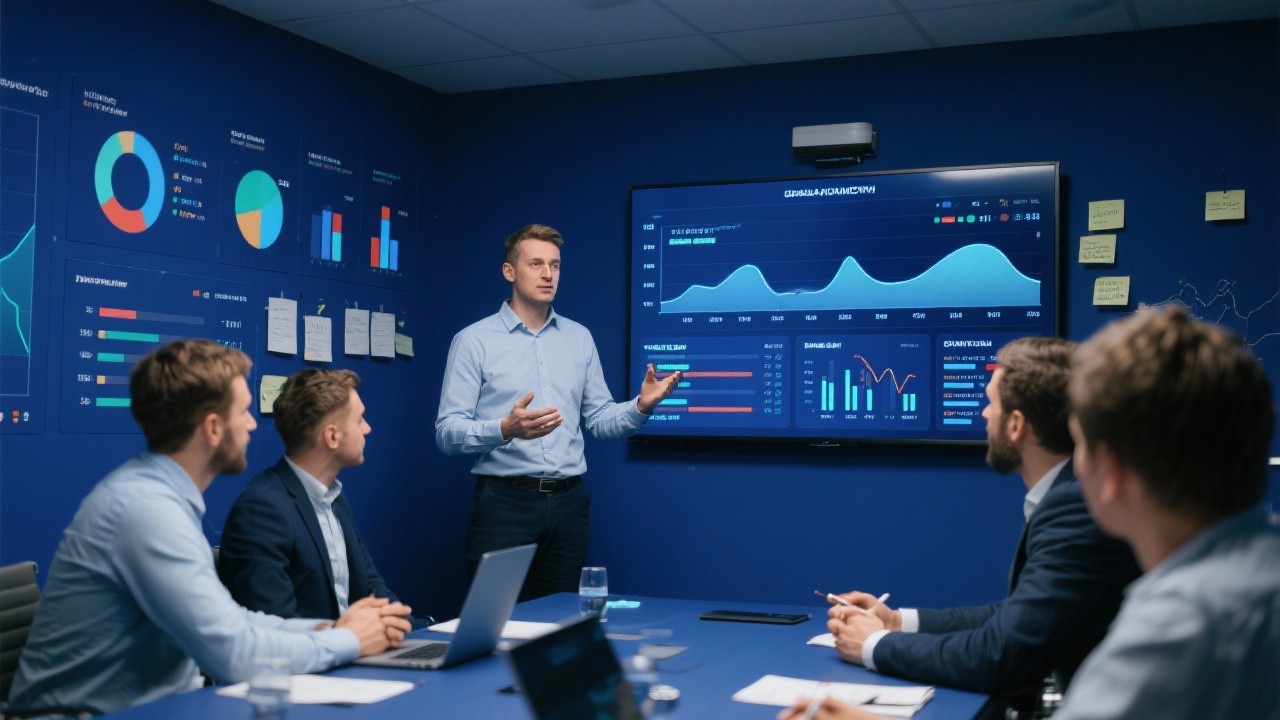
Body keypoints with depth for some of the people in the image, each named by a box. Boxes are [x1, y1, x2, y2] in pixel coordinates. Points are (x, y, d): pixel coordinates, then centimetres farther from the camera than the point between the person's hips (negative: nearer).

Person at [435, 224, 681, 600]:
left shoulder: (580, 338, 12)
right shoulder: (473, 340, -2)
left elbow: (599, 418, 12)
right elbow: (448, 432, -8)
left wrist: (641, 406, -8)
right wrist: (506, 430, -26)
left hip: (567, 502, 4)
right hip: (504, 501, -4)